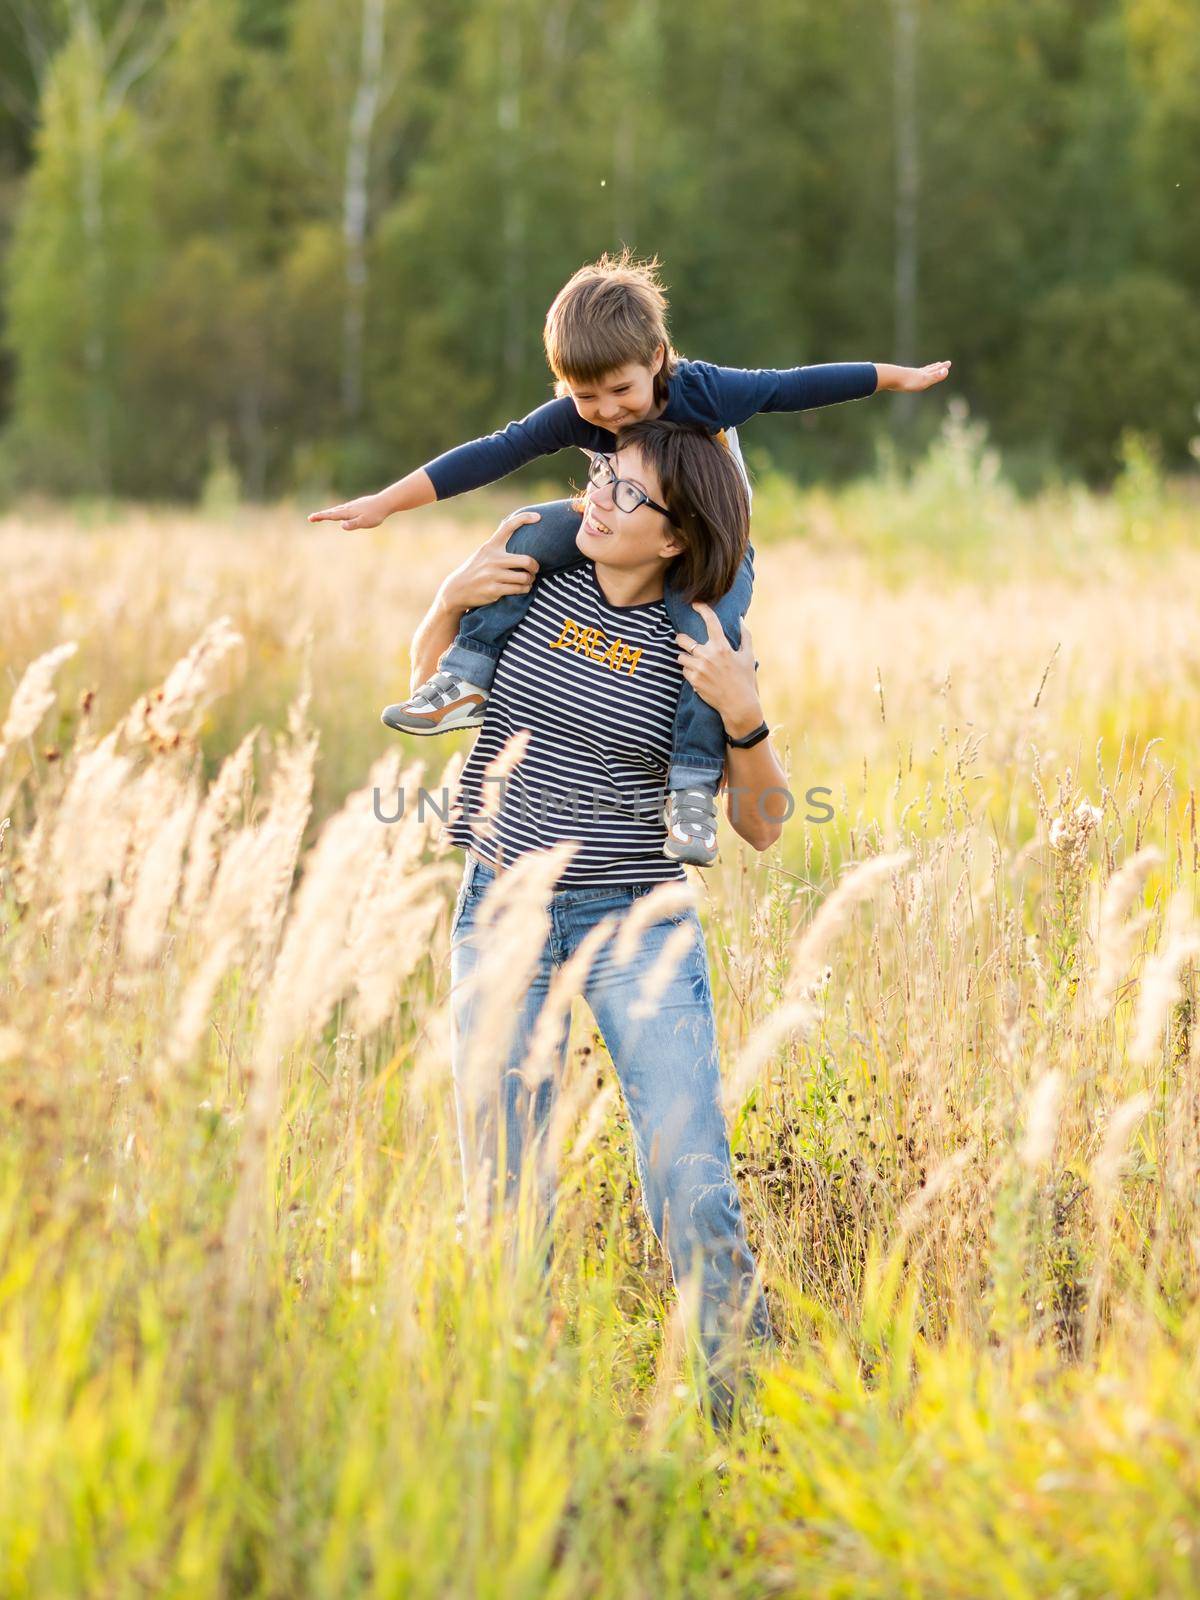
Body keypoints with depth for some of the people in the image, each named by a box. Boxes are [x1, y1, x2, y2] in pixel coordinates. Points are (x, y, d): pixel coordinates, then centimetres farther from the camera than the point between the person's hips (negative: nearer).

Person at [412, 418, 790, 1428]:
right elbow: (429, 690, 14)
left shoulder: (703, 647, -6)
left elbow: (762, 827, -3)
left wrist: (743, 717, -20)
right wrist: (453, 600, -5)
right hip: (501, 915, 3)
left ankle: (749, 1410, -2)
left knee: (694, 1197, -12)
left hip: (637, 924, -3)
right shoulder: (534, 558, 0)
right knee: (505, 1201, 6)